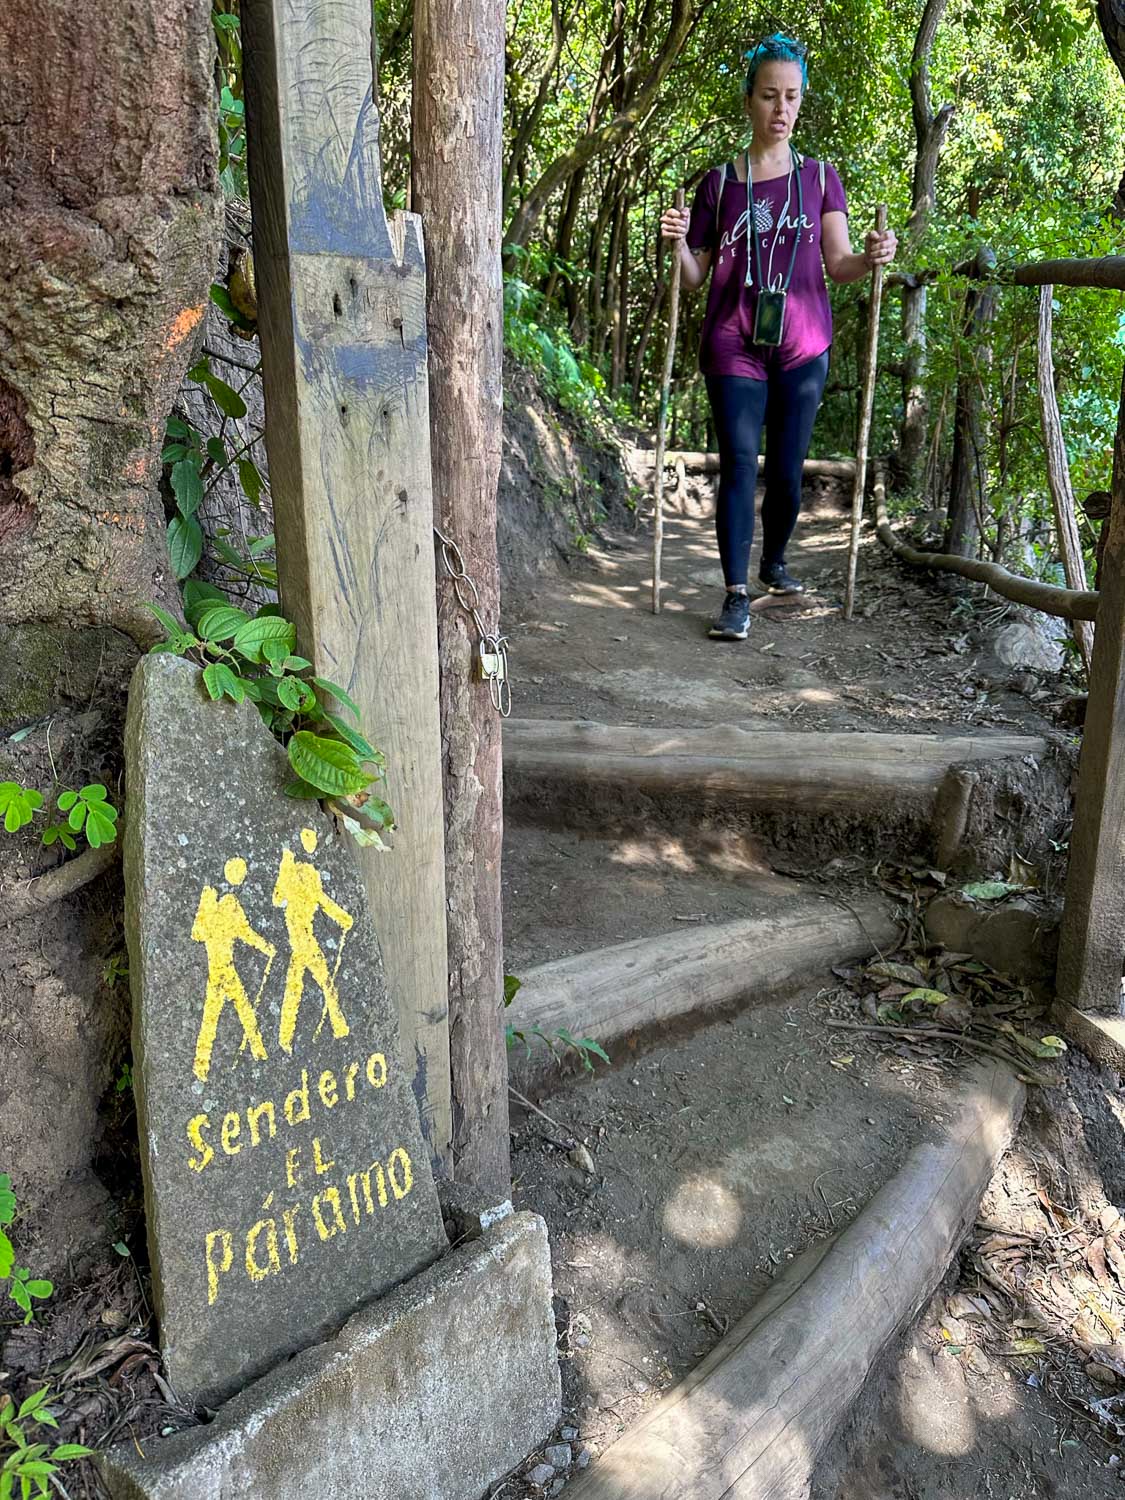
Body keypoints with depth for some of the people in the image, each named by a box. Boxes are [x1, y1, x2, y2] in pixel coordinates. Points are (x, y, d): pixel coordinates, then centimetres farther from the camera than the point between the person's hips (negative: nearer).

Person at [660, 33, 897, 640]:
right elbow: (695, 276, 7)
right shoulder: (718, 183, 6)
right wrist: (678, 242, -14)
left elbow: (838, 263, 3)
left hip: (802, 346, 2)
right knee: (739, 465, -10)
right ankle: (736, 595, -8)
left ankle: (774, 562, 29)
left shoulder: (820, 177, 9)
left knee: (787, 469, 5)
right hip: (733, 346, -1)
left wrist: (870, 258, -18)